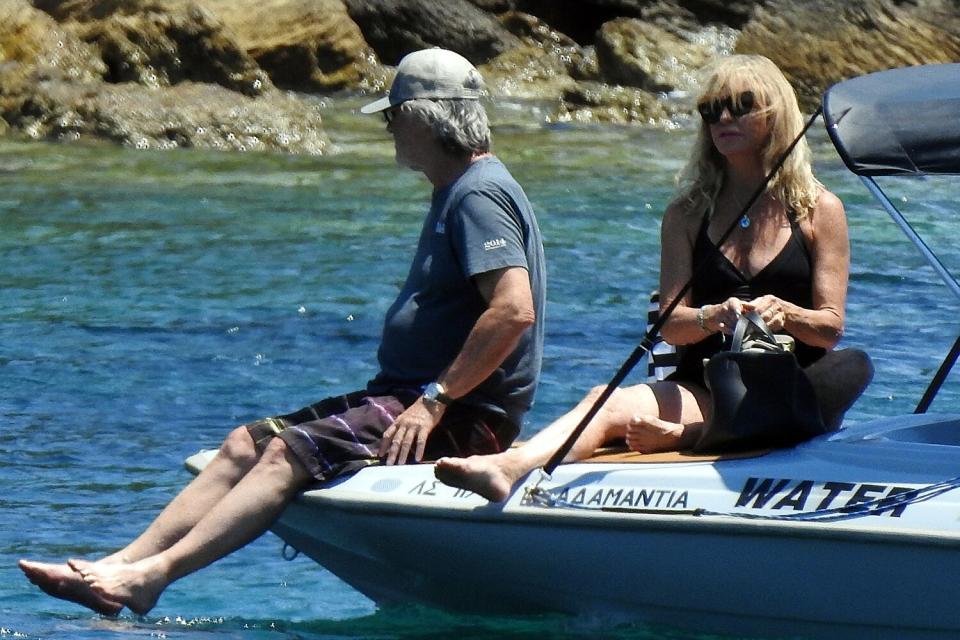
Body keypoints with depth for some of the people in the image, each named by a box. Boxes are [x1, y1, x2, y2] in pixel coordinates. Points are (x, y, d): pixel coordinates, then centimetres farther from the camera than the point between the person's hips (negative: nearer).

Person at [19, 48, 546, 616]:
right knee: (247, 444, 0)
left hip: (462, 418, -10)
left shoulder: (478, 196, -14)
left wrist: (435, 400, -25)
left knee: (290, 454, -25)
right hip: (413, 396, 10)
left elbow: (516, 310, -28)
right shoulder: (459, 191, 20)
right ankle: (122, 563, -11)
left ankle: (151, 576, -35)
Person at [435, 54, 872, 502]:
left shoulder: (819, 210, 6)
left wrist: (784, 313, -22)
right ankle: (508, 467, -57)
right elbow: (670, 325, 0)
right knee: (609, 404, -27)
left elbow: (831, 327, 0)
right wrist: (713, 317, -23)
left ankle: (681, 435, -43)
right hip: (703, 388, 2)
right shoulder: (687, 214, 11)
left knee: (852, 367, -35)